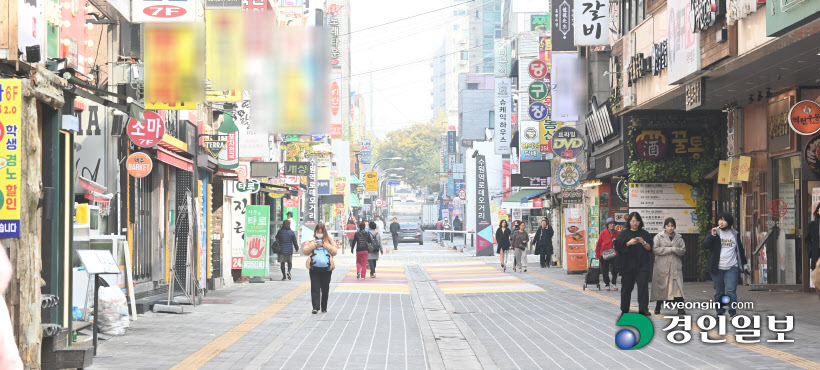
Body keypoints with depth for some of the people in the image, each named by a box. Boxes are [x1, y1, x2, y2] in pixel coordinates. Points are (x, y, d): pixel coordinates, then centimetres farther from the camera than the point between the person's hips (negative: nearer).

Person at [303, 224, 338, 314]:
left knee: (325, 289, 7)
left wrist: (326, 245, -8)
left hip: (326, 268, 1)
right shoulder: (310, 240, 14)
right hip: (314, 268, -1)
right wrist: (313, 246, -9)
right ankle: (315, 307, -11)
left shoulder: (329, 240, 13)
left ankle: (324, 307, 18)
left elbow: (335, 251, 5)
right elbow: (305, 251, 6)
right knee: (315, 288, -8)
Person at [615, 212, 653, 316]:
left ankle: (643, 309, -11)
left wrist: (643, 243, -14)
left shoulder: (644, 234, 10)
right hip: (627, 264, 0)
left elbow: (649, 248, 5)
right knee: (627, 287, 4)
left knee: (643, 286, -10)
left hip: (642, 264, 0)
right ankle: (625, 309, 15)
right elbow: (618, 246, -5)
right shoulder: (624, 233, 7)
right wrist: (629, 243, -18)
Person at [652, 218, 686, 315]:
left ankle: (680, 309, -9)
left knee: (678, 287, -9)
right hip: (662, 266, -1)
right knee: (660, 287, 4)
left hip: (675, 266, 1)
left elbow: (683, 250, 5)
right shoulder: (659, 237, 3)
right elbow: (655, 249, -9)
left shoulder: (679, 238, 12)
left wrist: (674, 249, -13)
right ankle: (657, 308, 16)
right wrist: (670, 249, -10)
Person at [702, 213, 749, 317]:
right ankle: (719, 312, 13)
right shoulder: (715, 232, 5)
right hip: (717, 269, 0)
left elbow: (740, 250, 21)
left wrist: (744, 264, 25)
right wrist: (712, 235, -21)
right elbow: (705, 245, -7)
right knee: (719, 292, 4)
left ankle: (732, 311, -12)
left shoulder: (735, 234, 10)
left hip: (732, 268, 0)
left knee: (731, 290, -12)